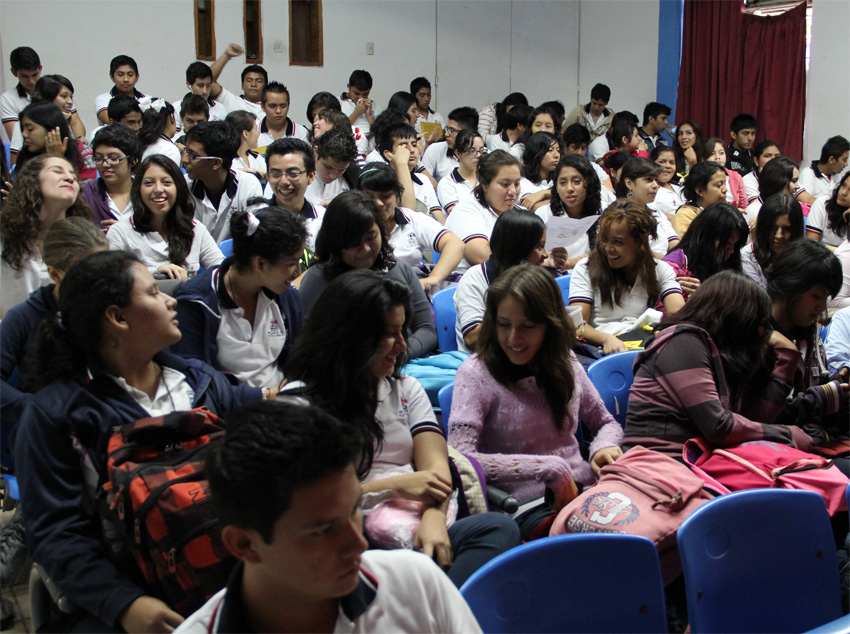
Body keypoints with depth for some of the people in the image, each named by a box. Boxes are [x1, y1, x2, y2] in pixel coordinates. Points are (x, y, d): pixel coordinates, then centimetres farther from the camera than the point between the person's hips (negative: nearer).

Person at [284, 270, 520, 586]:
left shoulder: (406, 390, 24)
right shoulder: (300, 399, 7)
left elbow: (436, 468, 10)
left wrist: (434, 517, -12)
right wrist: (395, 485, -7)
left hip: (417, 532, 5)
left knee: (499, 528, -27)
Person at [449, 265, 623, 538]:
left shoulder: (567, 366, 11)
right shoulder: (476, 374, -5)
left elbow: (606, 423, 26)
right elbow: (460, 459, -18)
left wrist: (604, 447, 0)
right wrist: (550, 468, -16)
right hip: (530, 508, -6)